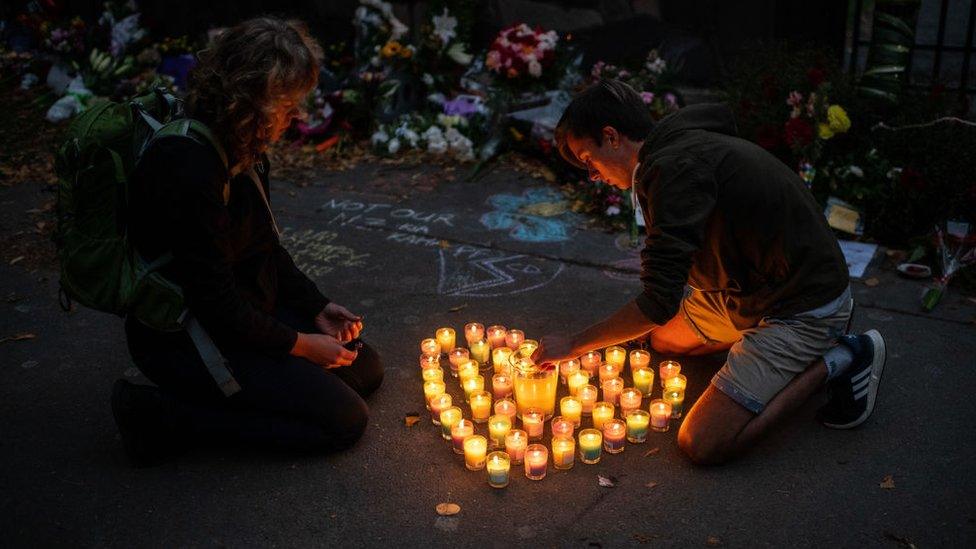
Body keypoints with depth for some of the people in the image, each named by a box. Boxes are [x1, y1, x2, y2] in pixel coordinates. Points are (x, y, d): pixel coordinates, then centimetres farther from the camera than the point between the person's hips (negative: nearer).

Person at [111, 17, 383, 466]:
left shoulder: (244, 151, 2)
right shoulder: (190, 168, -29)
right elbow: (215, 304, -26)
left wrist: (317, 307, 4)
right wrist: (299, 344, -14)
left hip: (245, 314, 10)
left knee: (365, 368, 10)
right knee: (343, 419, -13)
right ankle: (163, 414, -8)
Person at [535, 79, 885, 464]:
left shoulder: (675, 168, -25)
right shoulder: (681, 146, 7)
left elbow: (659, 303, -27)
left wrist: (572, 345, -16)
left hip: (806, 306, -10)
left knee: (703, 444, -16)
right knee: (664, 338, 26)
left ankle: (839, 359, -2)